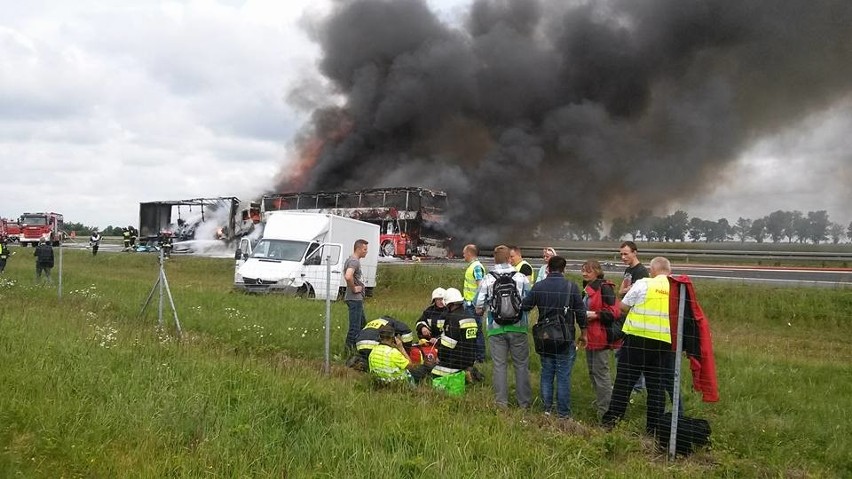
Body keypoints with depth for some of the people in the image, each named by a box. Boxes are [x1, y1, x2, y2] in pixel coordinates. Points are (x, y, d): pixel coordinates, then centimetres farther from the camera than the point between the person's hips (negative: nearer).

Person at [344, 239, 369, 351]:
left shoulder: (350, 260, 15)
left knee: (363, 324, 20)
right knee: (355, 326, -5)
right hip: (355, 298, -11)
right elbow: (348, 277, -36)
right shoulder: (354, 261, -18)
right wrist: (354, 289, -21)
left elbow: (347, 275, 32)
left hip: (357, 298, 11)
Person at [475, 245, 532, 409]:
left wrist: (484, 312, 17)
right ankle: (524, 401, 18)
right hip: (518, 328, 0)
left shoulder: (487, 280, -5)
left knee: (499, 365, 9)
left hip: (496, 328, 0)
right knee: (521, 364, 11)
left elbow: (478, 307, -5)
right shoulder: (521, 278, -5)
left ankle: (501, 402, 14)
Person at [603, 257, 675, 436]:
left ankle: (611, 420, 6)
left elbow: (623, 307, 0)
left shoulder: (643, 284, -6)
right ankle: (653, 428, 15)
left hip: (637, 339, -3)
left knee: (624, 381, 4)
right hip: (663, 342, 3)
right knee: (657, 385, 10)